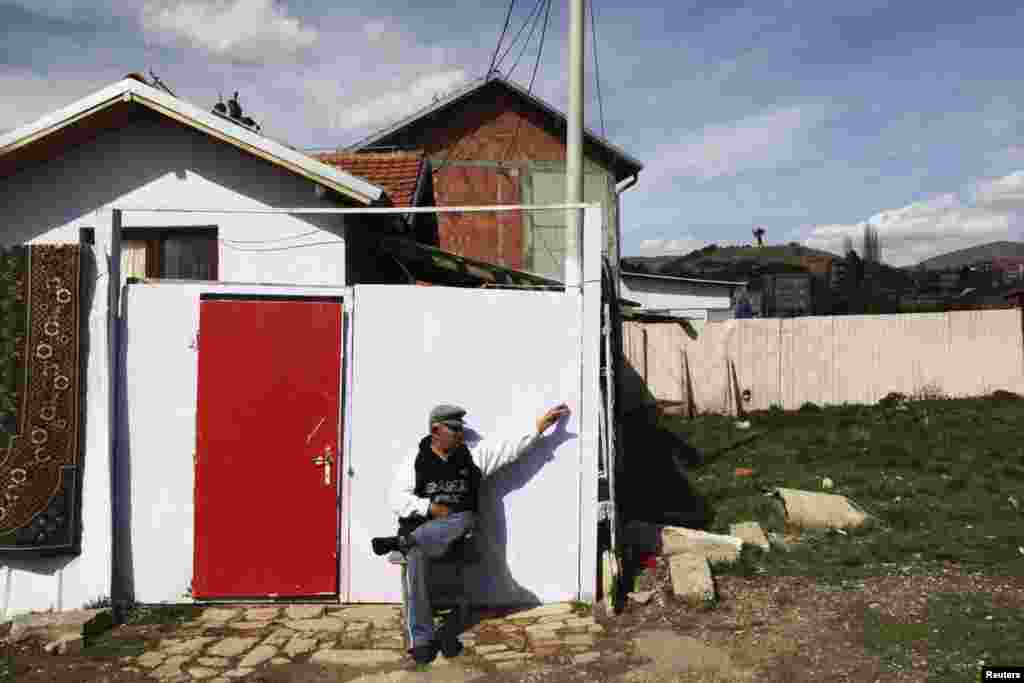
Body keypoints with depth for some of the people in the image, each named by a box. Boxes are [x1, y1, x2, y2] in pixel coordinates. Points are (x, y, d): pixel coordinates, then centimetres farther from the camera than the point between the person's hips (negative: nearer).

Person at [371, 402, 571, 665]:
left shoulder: (472, 456, 9)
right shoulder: (417, 460, 4)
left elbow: (511, 448, 7)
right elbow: (398, 498, -2)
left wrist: (538, 428, 0)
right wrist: (430, 507, -14)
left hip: (458, 526, 1)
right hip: (423, 527, -1)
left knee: (463, 519, -34)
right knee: (416, 556, -32)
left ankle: (402, 542, -31)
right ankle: (421, 638, -27)